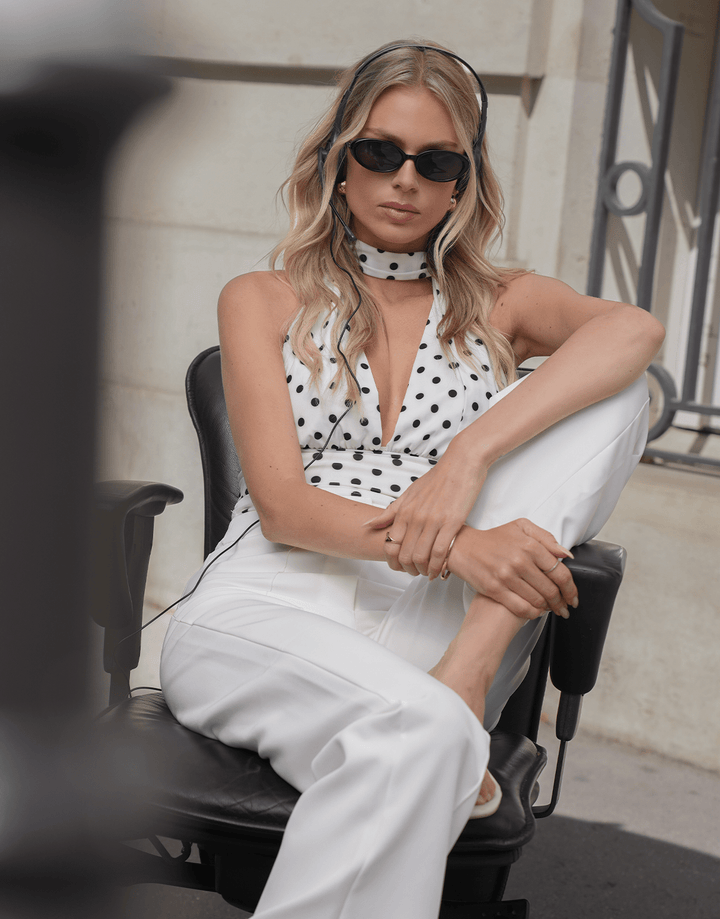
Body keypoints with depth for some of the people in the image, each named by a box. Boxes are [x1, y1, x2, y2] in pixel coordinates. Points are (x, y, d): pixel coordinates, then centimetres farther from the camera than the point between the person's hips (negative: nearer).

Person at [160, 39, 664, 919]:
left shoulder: (499, 305, 16)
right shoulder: (263, 301, 12)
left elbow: (634, 328, -7)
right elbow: (281, 505, -1)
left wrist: (468, 456, -23)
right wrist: (456, 547, -19)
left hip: (430, 621, 3)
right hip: (268, 614, -3)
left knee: (614, 394, -15)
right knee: (415, 726, -39)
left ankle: (466, 675, -23)